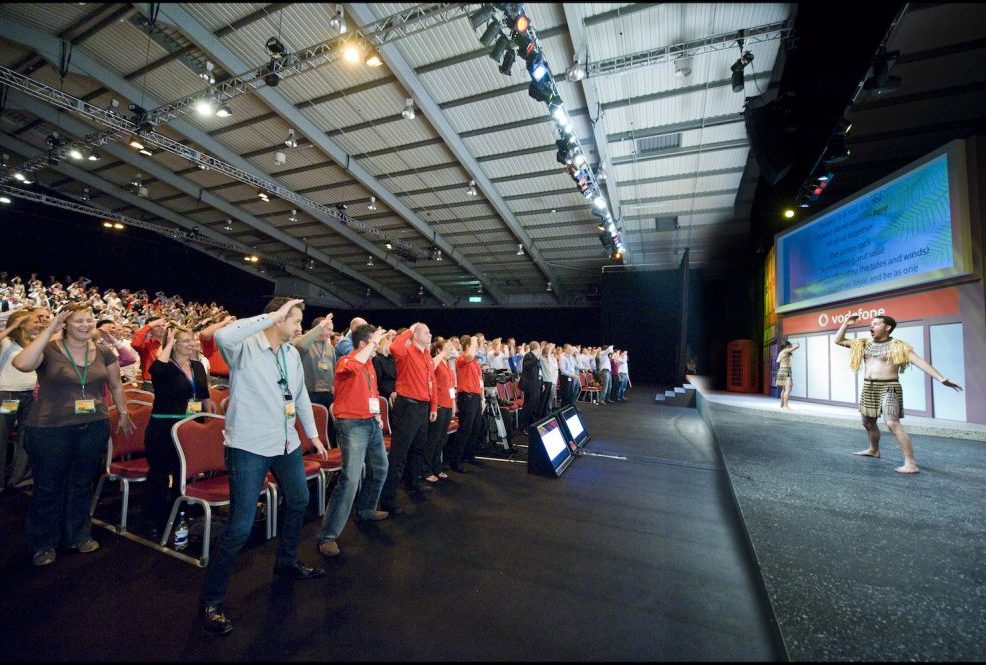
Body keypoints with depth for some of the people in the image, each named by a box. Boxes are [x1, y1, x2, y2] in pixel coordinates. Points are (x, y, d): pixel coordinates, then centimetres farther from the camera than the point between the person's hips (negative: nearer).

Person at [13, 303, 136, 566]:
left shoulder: (103, 353, 3)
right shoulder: (49, 350, -8)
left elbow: (116, 385, 15)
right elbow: (21, 364, -31)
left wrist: (123, 413, 16)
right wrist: (49, 330, -24)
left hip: (94, 427, 3)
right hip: (50, 429, -3)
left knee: (82, 484, 16)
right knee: (48, 487, 11)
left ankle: (78, 534, 33)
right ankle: (43, 543, 30)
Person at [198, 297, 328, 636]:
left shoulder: (292, 353, 5)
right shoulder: (246, 347, -15)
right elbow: (222, 335, -40)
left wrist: (313, 434, 17)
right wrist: (272, 316, -33)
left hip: (286, 443, 8)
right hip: (249, 446, -8)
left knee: (298, 501, 23)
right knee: (240, 526, -3)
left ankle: (287, 561, 47)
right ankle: (211, 600, 20)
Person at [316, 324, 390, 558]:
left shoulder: (369, 364, 12)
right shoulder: (346, 361, -14)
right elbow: (354, 364, -40)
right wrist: (373, 342, -28)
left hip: (372, 423, 9)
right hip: (352, 425, -9)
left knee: (380, 469, 20)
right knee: (350, 478, -15)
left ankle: (365, 511, 41)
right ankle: (328, 535, -3)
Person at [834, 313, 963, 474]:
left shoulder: (898, 346, -7)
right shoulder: (864, 344, 9)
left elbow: (920, 362, -14)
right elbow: (838, 340, 13)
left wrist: (942, 379, -24)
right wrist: (846, 323, 3)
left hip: (888, 388, -6)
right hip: (868, 387, 6)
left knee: (892, 424, -18)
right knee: (868, 422, 19)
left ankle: (911, 463, -14)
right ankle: (873, 450, 41)